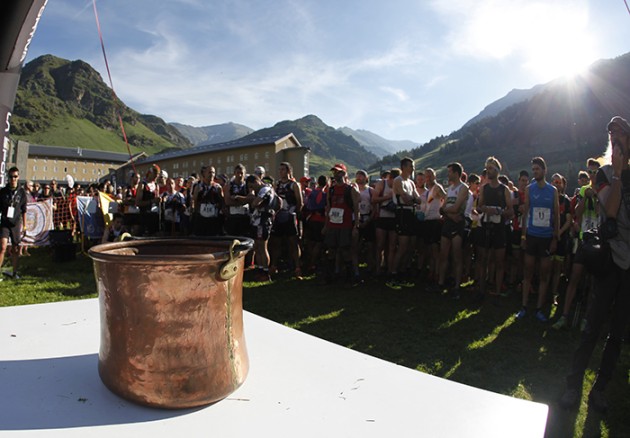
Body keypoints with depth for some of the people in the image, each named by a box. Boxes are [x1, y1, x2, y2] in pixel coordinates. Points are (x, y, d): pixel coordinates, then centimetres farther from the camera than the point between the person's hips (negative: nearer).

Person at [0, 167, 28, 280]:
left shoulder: (22, 192, 3)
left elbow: (24, 210, 6)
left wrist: (24, 225, 6)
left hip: (16, 224, 1)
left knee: (15, 249, 9)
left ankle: (15, 272, 21)